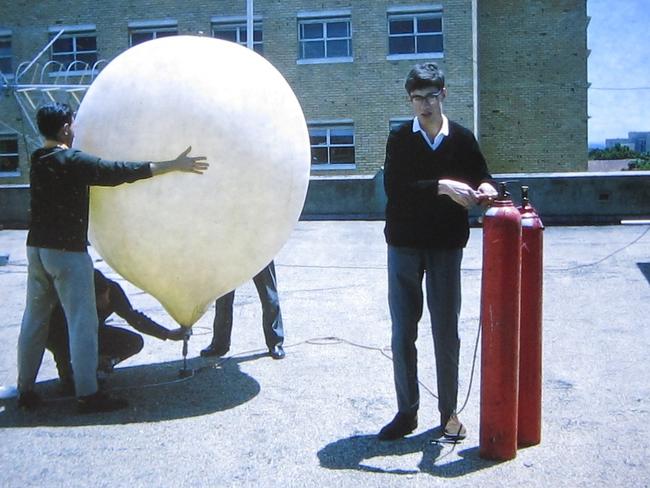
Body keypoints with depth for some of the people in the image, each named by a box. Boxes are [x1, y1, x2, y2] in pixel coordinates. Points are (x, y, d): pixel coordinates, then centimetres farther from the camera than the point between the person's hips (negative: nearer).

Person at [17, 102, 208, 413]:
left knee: (34, 319, 13)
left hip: (37, 248, 8)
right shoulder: (73, 161, -14)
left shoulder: (38, 161, 10)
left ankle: (26, 390, 21)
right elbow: (121, 171, -19)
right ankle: (87, 395, -1)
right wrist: (174, 165, -18)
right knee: (82, 322, -3)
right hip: (68, 250, -8)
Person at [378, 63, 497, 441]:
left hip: (447, 246, 0)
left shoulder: (462, 139, 2)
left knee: (447, 333, 7)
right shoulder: (400, 140, -1)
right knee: (403, 333, 6)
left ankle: (449, 412, 22)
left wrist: (485, 187, -14)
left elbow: (481, 174, 10)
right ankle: (407, 412, 19)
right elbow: (394, 187, -14)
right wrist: (442, 187, -26)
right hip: (404, 245, 0)